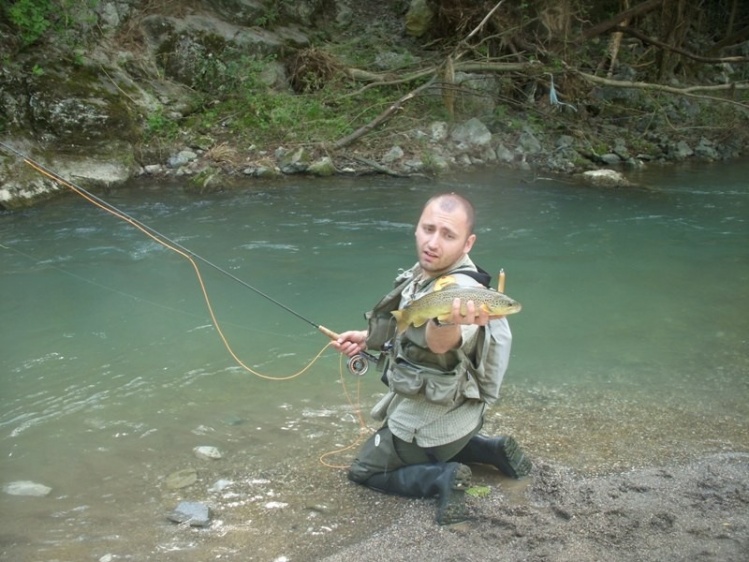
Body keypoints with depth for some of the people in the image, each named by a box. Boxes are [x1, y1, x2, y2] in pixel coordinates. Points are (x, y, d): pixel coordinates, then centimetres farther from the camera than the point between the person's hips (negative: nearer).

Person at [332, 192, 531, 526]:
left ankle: (443, 478, -4)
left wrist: (450, 322, -79)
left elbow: (438, 340, -58)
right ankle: (493, 451, 21)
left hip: (430, 420, -9)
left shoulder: (459, 292, -34)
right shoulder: (426, 272, -6)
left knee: (363, 471, 11)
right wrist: (369, 338, 3)